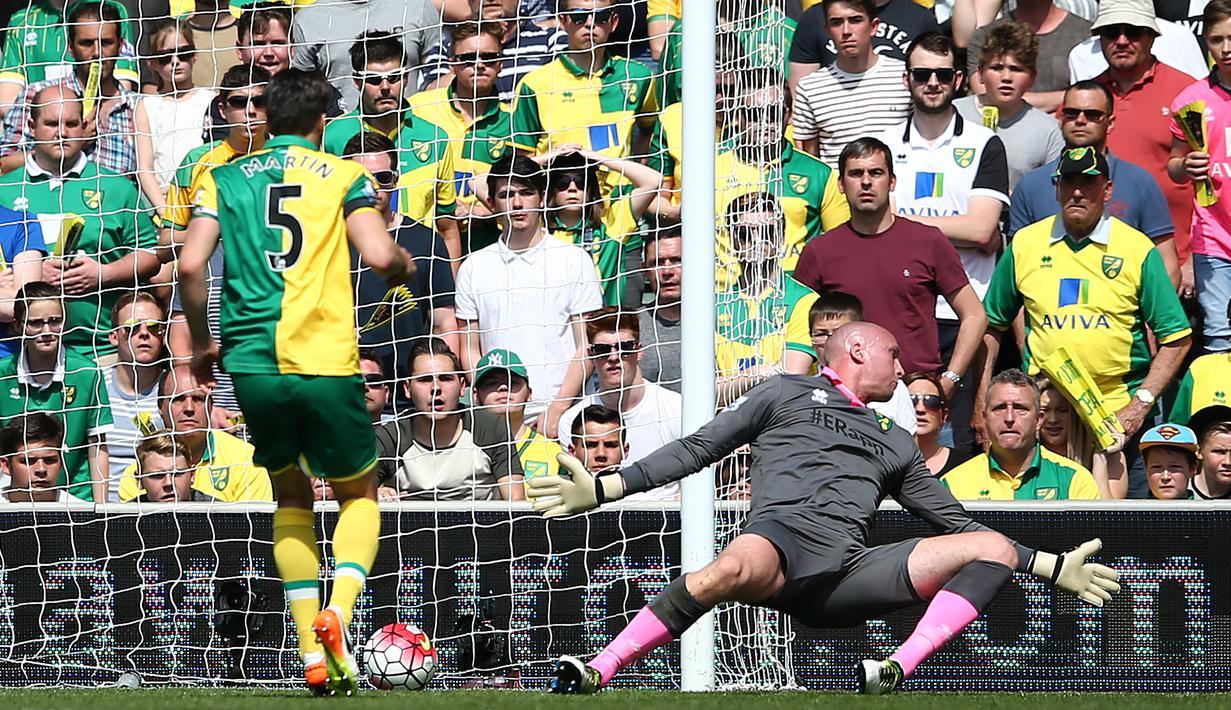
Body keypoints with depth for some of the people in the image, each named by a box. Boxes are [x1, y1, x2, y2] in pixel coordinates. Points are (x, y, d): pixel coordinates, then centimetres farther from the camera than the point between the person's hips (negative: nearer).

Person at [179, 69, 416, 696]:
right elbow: (379, 256, -9)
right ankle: (337, 612, -11)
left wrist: (201, 342, 13)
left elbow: (191, 265, 0)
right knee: (358, 495, 17)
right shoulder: (344, 177, 6)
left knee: (291, 498, 21)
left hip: (251, 363, 2)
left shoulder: (224, 178, 12)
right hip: (327, 362, -2)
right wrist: (406, 266, 14)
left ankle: (313, 654, 11)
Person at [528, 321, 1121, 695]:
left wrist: (1055, 567, 30)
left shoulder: (895, 444, 37)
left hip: (848, 576, 5)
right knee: (731, 570, -42)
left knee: (992, 548, -9)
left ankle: (895, 672, -29)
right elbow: (697, 450, 17)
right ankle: (593, 677, -38)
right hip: (781, 538, -5)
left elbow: (955, 522, 36)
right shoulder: (785, 395, 25)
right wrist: (602, 489, 5)